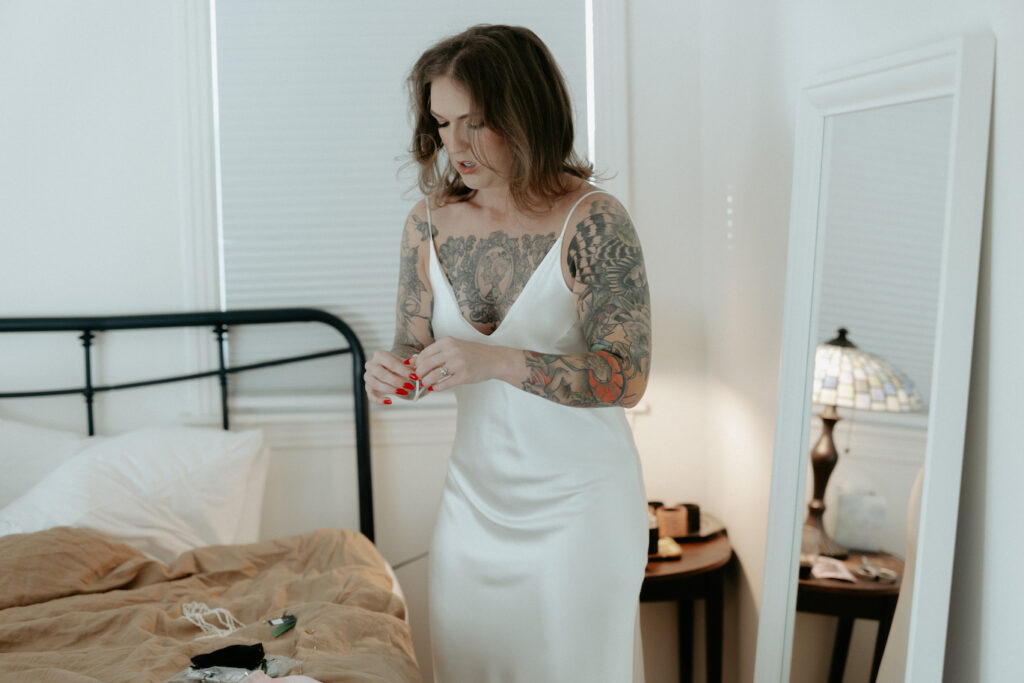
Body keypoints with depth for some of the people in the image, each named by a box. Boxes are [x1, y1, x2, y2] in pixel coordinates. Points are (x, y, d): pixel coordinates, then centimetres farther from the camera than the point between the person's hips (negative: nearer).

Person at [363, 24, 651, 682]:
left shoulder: (593, 220, -17)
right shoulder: (429, 222, -2)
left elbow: (626, 377, -21)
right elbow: (413, 345, 7)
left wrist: (496, 361, -33)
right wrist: (391, 372, -18)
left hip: (579, 503, -4)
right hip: (475, 496, 5)